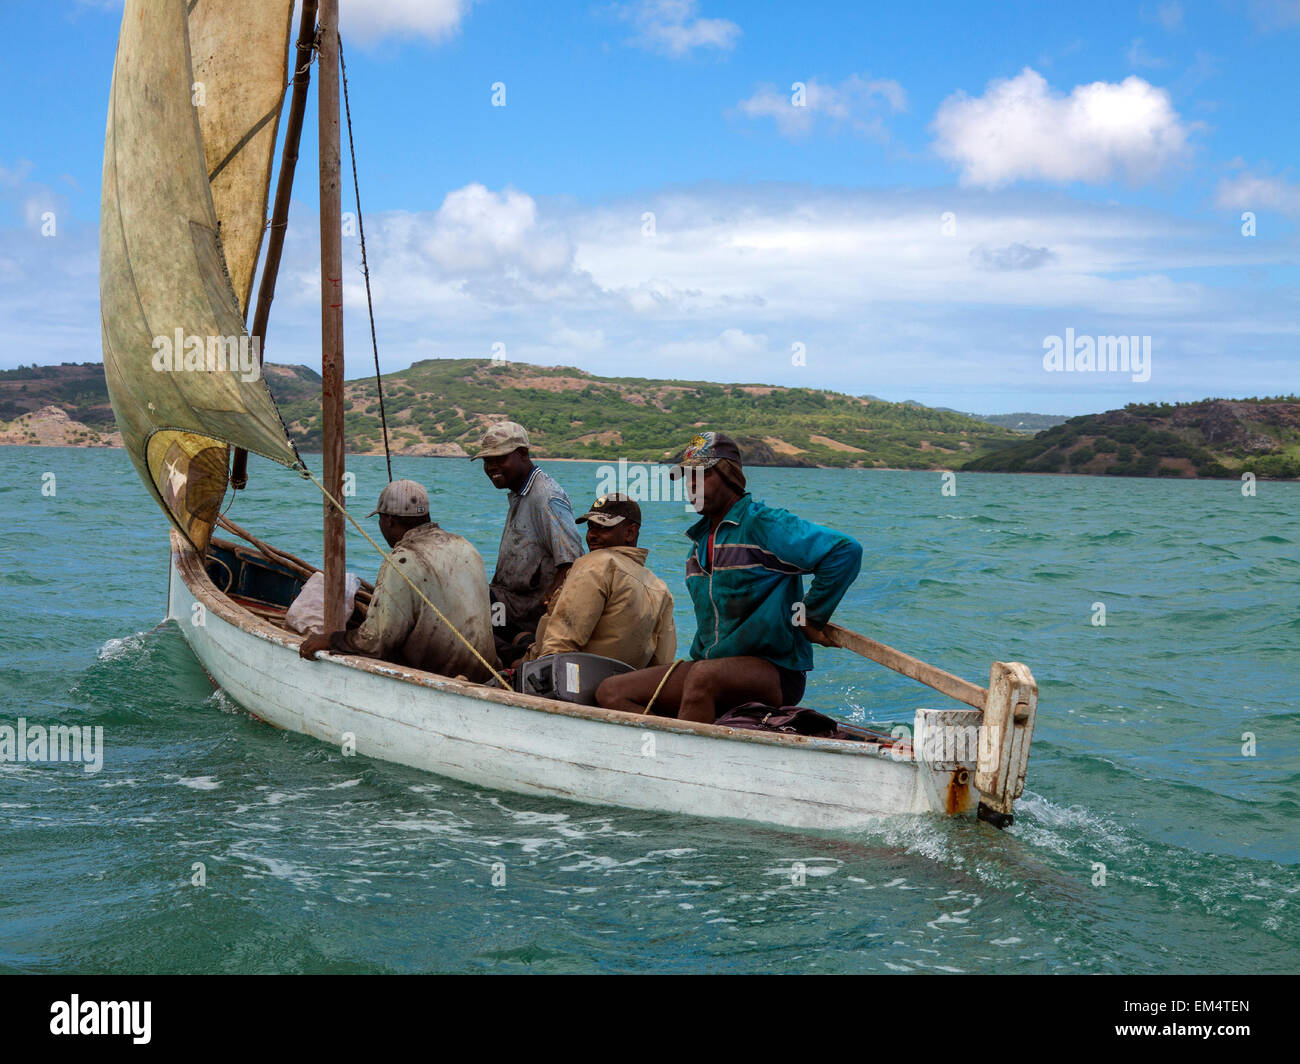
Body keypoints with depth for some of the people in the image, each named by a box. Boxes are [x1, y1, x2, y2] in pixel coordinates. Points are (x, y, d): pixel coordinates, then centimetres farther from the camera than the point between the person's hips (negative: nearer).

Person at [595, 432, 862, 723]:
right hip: (714, 662, 9)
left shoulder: (763, 523, -9)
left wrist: (811, 618, -12)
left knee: (704, 675, -40)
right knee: (611, 692, -7)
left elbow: (845, 551, -17)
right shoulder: (700, 540, 18)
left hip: (775, 674, -9)